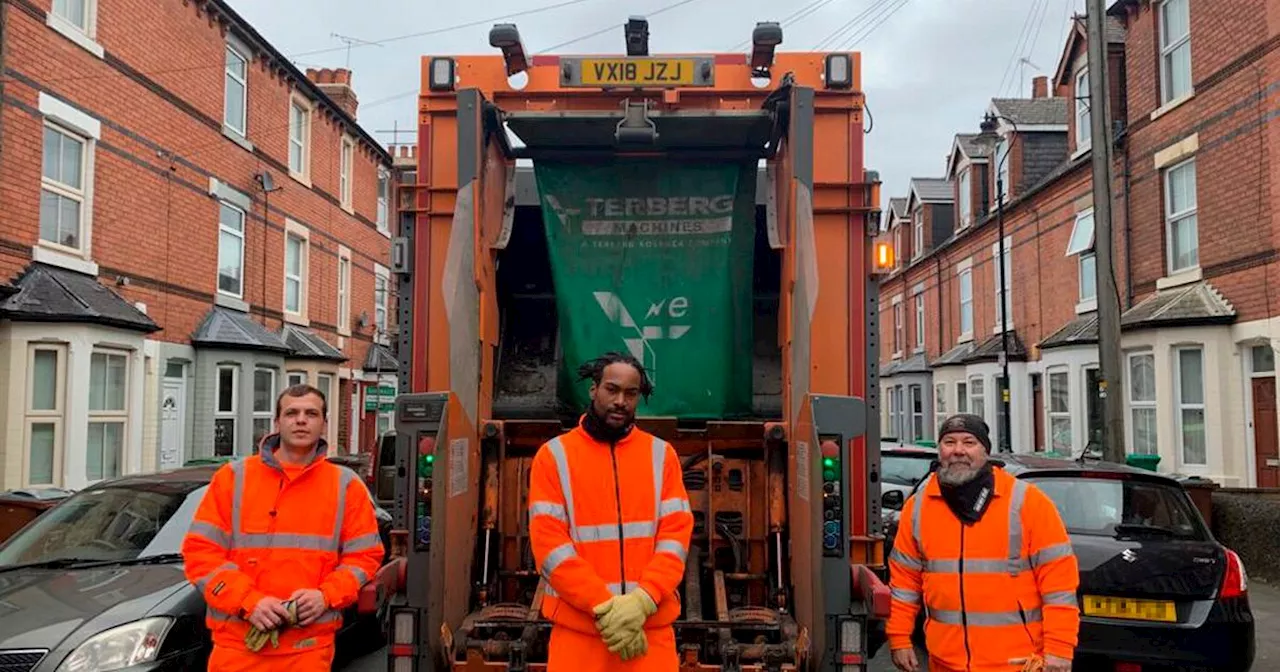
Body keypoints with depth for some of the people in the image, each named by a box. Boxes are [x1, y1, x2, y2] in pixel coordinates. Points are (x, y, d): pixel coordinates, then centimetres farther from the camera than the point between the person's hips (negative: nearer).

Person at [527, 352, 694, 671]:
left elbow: (676, 533, -1)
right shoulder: (554, 455, 2)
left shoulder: (662, 454, 7)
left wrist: (642, 601, -14)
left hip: (651, 626, 1)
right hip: (577, 627, -1)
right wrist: (603, 606, -14)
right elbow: (548, 540, -7)